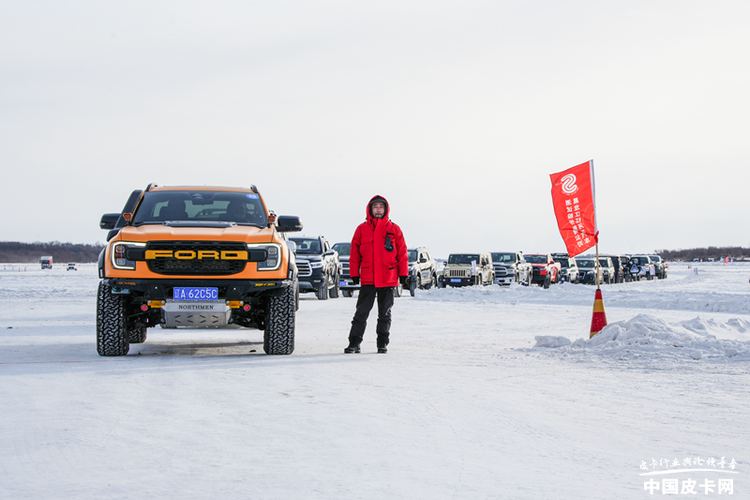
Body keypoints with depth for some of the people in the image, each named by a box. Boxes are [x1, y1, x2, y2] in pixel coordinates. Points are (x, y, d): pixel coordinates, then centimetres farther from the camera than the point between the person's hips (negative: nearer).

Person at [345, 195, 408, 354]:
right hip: (367, 279, 0)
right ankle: (354, 343, 1)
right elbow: (354, 254, 8)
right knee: (361, 312, -2)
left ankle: (382, 343, 16)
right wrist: (354, 274, 3)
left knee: (385, 313, 7)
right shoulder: (361, 229, 6)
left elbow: (402, 253, 7)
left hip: (388, 280, 0)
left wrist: (403, 274, 2)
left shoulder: (394, 229, 6)